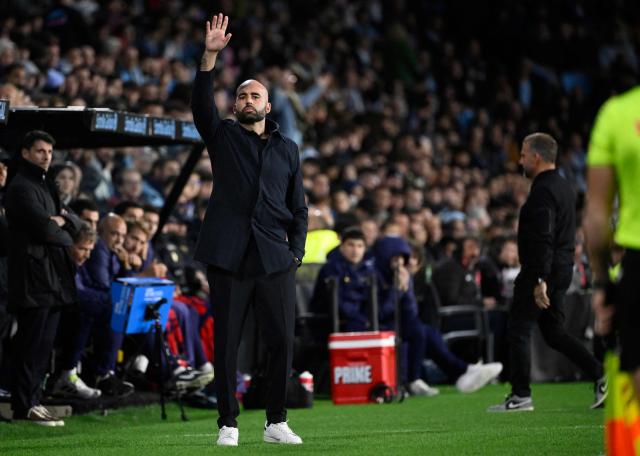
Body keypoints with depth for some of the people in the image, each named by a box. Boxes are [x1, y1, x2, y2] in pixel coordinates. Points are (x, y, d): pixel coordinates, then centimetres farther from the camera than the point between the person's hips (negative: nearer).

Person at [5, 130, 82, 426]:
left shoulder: (46, 185, 21)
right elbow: (44, 229, -20)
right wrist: (65, 236, -1)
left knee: (43, 343, 11)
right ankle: (25, 406, -6)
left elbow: (75, 224, 16)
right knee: (32, 343, -8)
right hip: (33, 277, -9)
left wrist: (61, 219, -5)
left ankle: (31, 399, 16)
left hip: (53, 278, 9)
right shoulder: (21, 188, -10)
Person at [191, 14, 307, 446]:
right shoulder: (222, 136, 10)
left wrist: (296, 252, 3)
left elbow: (299, 208, 15)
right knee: (226, 343, 0)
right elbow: (201, 104, -9)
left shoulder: (287, 149, 15)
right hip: (229, 258, -2)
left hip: (275, 260, 2)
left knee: (283, 340, -1)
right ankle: (228, 423, 7)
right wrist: (211, 56, -20)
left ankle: (277, 422, 9)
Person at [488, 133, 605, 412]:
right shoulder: (564, 187, 16)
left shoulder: (543, 191, -16)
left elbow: (543, 239, -24)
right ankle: (601, 376, 5)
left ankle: (521, 396, 2)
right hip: (563, 269, 10)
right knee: (553, 332, 14)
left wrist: (539, 281, -27)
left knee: (518, 331, -1)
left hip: (542, 271, -10)